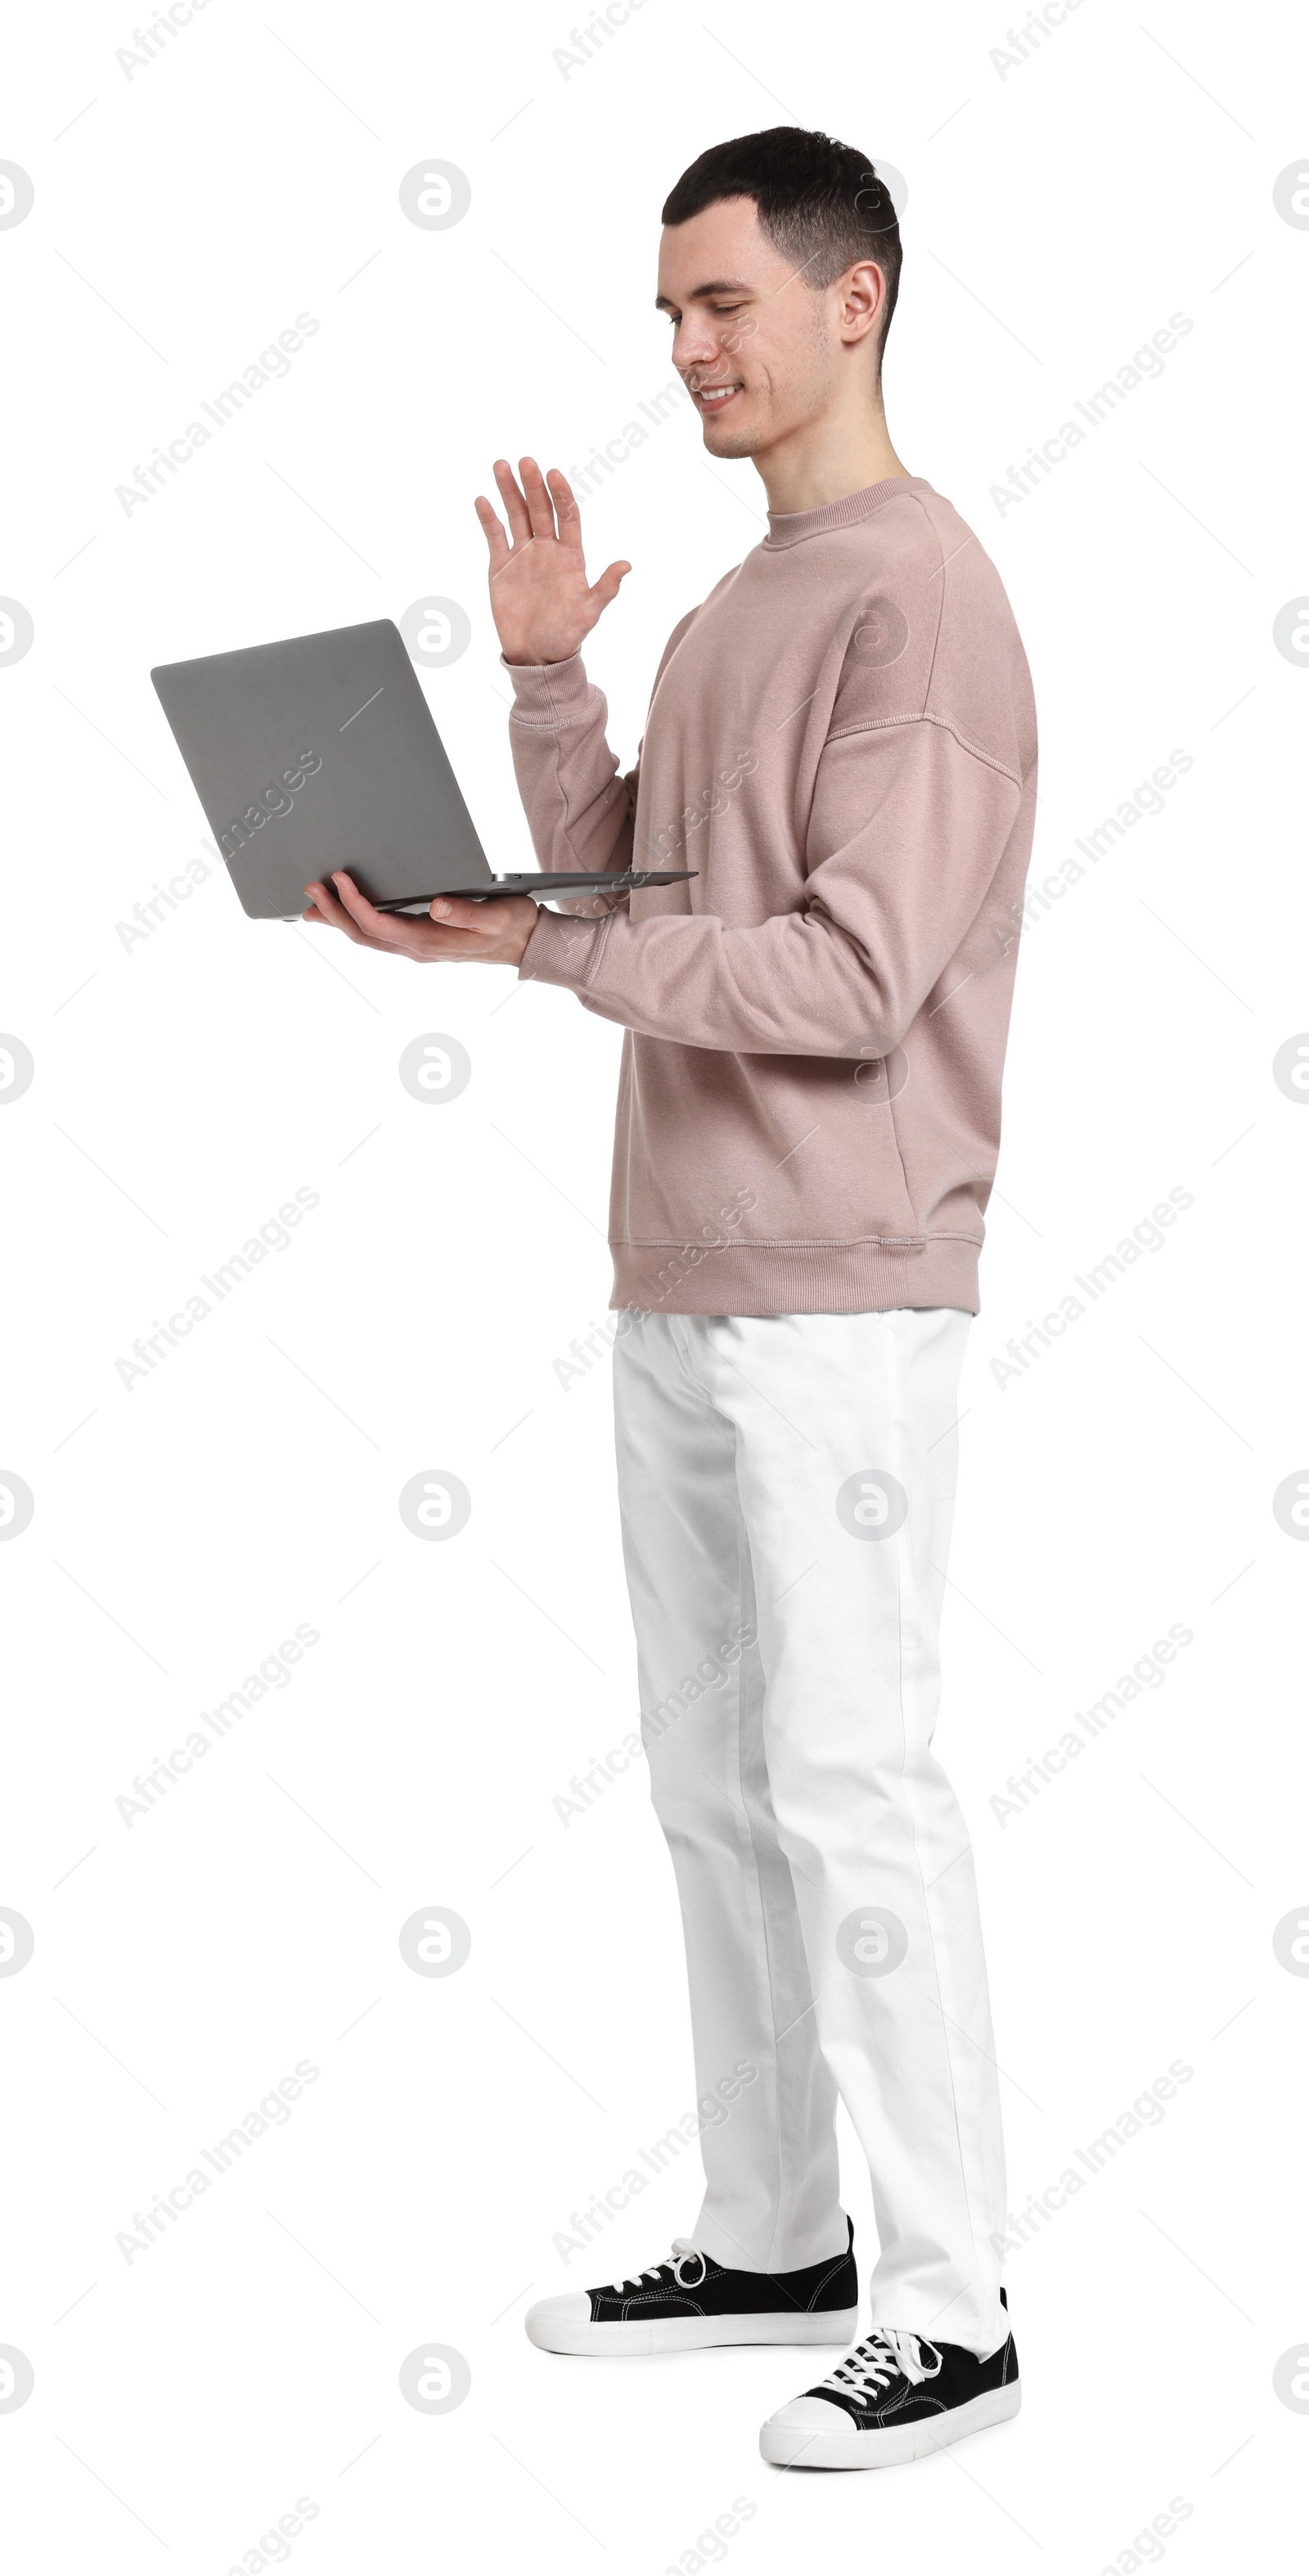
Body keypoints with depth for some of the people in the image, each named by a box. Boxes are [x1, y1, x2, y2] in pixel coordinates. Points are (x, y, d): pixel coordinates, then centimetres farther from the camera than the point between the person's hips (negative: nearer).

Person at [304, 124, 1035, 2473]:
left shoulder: (922, 599, -11)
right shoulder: (735, 606, 17)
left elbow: (853, 977, -20)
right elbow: (617, 888, 13)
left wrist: (527, 945, -22)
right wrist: (545, 676, 2)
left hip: (840, 1310, -9)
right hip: (678, 1293, 9)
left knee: (848, 1787, -7)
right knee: (713, 1785, 14)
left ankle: (952, 2307, 2)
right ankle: (770, 2238, 25)